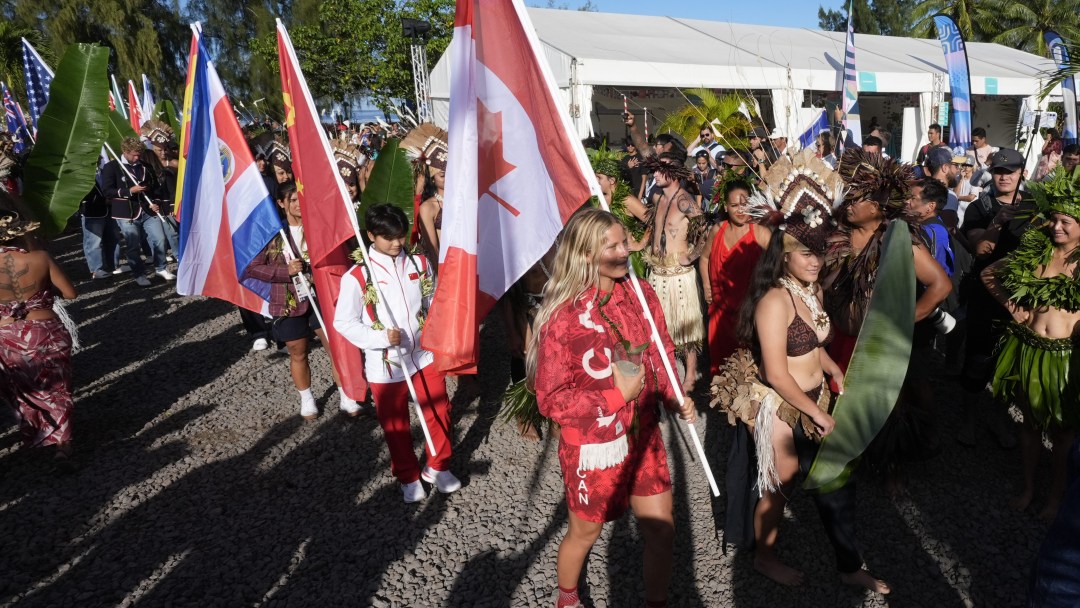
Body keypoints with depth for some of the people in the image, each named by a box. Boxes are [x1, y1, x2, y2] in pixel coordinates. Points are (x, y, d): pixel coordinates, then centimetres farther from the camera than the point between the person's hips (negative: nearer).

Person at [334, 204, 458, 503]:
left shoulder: (419, 263, 0)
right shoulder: (357, 276, -13)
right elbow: (344, 322, -9)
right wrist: (381, 338, -21)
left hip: (425, 355, 3)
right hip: (386, 365, -3)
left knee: (439, 413, 12)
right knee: (396, 425, 12)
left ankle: (438, 466, 36)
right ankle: (408, 477, 34)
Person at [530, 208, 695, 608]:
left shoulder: (640, 293, -5)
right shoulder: (563, 316, -21)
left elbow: (661, 356, 9)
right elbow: (551, 399, -19)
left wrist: (675, 398, -7)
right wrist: (618, 395, -26)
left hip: (644, 436, 4)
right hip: (592, 445, -4)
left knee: (662, 530, 11)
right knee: (585, 532, 18)